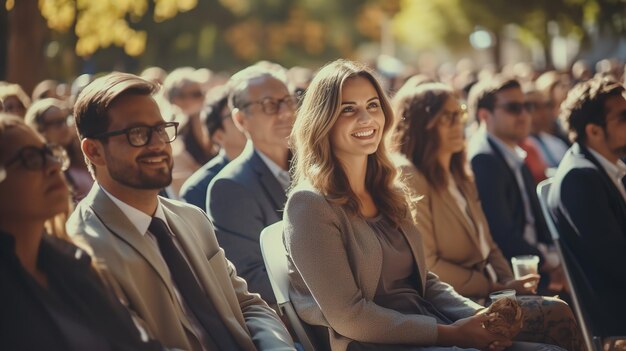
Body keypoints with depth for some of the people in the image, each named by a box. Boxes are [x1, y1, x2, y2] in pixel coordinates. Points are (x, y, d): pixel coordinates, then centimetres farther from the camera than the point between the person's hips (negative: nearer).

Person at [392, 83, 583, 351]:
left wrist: (509, 284, 1)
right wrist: (493, 288, -11)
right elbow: (428, 266, -14)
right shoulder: (408, 177, -8)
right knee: (556, 315, -21)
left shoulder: (460, 177, 20)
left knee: (559, 313, -16)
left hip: (487, 294, 8)